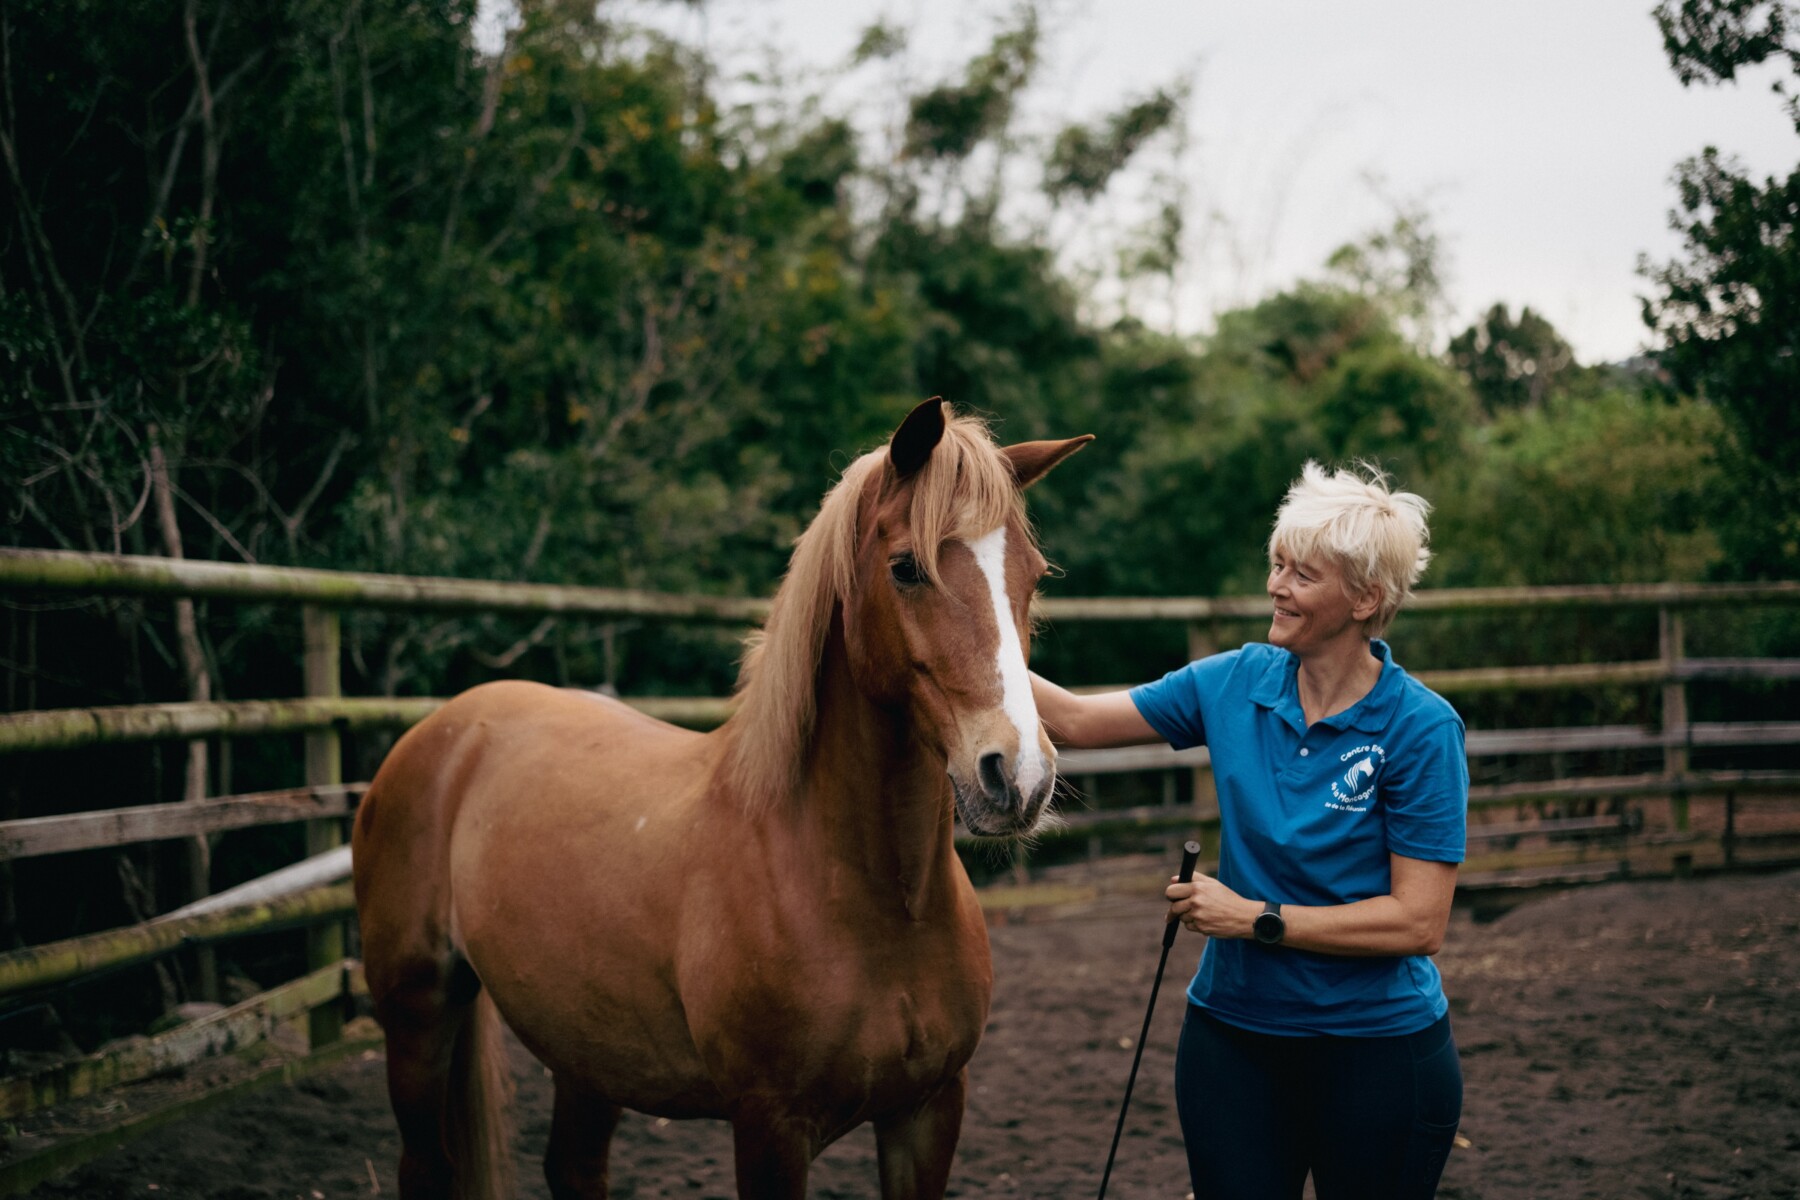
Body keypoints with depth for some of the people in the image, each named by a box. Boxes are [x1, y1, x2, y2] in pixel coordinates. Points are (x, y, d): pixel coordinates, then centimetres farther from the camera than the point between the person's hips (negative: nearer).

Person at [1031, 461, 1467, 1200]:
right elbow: (1074, 721, 4)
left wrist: (1257, 918, -17)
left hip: (1378, 1050, -4)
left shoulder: (1421, 729, -14)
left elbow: (1418, 924, -18)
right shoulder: (1237, 684, -1)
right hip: (1232, 1034, 4)